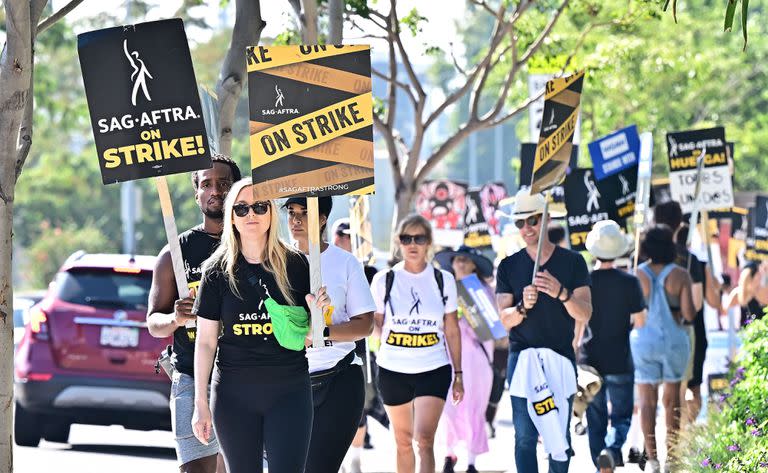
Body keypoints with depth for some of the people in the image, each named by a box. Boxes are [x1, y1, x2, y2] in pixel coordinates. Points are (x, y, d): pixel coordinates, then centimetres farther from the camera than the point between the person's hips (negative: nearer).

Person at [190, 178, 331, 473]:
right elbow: (205, 342, 3)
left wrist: (319, 313, -13)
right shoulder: (218, 271, 2)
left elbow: (310, 336, 10)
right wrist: (200, 403, -1)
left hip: (289, 391, 0)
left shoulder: (295, 265, 2)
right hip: (234, 393, 1)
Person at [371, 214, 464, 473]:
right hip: (393, 371, 1)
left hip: (434, 371, -1)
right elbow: (375, 324, 10)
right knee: (404, 442, 9)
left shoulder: (443, 280, 3)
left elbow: (452, 331, 9)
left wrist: (458, 374, 8)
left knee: (425, 440, -15)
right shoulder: (384, 280, 1)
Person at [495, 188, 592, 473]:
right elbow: (505, 320, 1)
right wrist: (523, 307, -22)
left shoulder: (572, 262, 3)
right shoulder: (509, 266, 6)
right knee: (525, 435, -4)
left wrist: (561, 292, -23)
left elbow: (584, 315, -4)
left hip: (561, 356, 0)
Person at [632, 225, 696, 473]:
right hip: (674, 340, 1)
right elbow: (689, 313, -10)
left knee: (647, 401, 4)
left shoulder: (637, 275, -6)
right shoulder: (680, 276, -6)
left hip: (643, 339, 0)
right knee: (672, 400, 12)